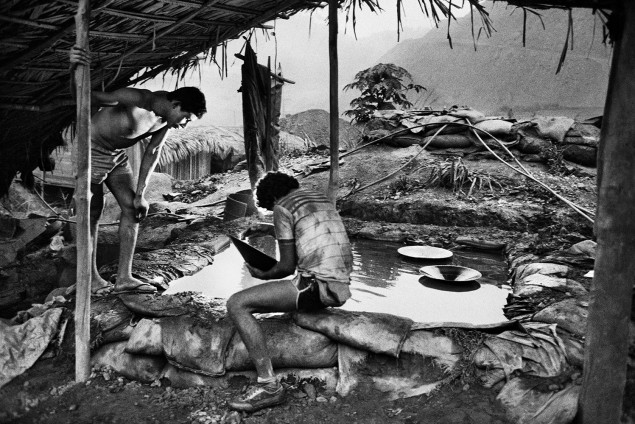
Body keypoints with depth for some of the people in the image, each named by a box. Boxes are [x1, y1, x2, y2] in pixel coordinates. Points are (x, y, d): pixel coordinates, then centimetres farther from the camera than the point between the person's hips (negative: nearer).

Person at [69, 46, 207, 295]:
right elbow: (87, 97, -30)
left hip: (117, 155, 7)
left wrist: (140, 194, -2)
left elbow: (152, 153, 0)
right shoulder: (138, 100, -32)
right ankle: (91, 277, 10)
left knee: (131, 208, 0)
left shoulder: (166, 118, -9)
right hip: (91, 149, -7)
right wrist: (74, 70, -52)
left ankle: (124, 278, 3)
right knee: (92, 214, -3)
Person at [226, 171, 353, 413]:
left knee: (236, 305, -8)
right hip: (342, 286, 9)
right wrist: (270, 230, 37)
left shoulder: (282, 208, -2)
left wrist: (260, 274, 13)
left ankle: (268, 385, -12)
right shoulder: (320, 198, 21)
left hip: (317, 285, -9)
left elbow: (287, 267, -6)